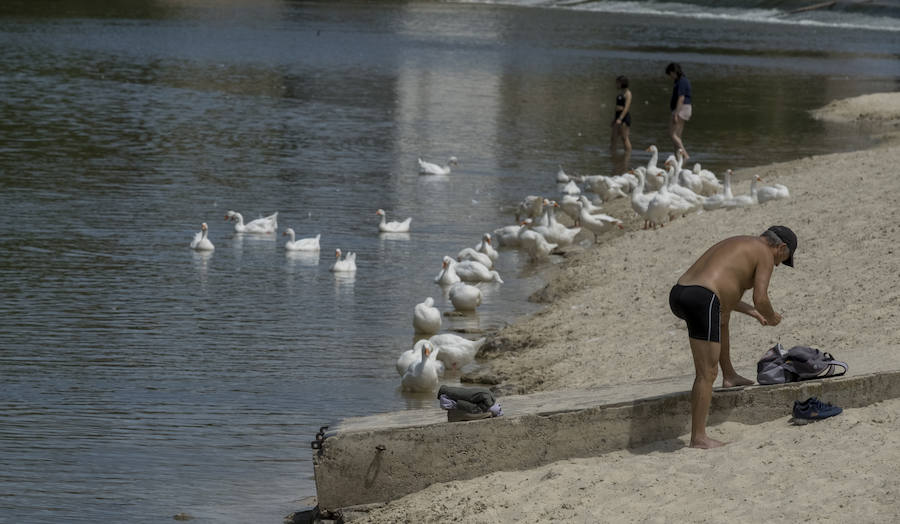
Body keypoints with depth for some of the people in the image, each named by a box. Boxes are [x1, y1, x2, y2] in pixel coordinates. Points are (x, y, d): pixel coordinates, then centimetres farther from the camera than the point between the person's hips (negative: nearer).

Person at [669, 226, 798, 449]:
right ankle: (698, 437, -9)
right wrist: (772, 317, 16)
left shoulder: (735, 245, 32)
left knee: (721, 314, 40)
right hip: (701, 300, -9)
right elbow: (760, 299, -5)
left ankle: (729, 376, 45)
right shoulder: (764, 255, 6)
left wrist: (750, 311, 45)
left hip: (677, 295, 9)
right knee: (706, 374, -6)